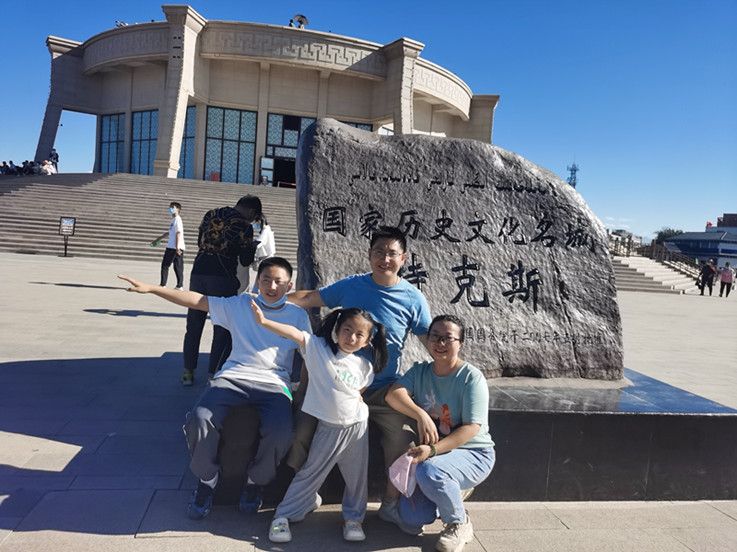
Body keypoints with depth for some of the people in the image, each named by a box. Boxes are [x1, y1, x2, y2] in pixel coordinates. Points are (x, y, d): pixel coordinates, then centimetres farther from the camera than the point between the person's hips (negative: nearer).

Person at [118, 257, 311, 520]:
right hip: (233, 377, 1)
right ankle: (206, 481, 3)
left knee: (280, 431, -31)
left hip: (273, 384, -1)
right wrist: (150, 288, 1)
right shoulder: (240, 305, 11)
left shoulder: (298, 315, 11)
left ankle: (256, 483, 2)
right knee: (200, 418, -27)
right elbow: (196, 300, 8)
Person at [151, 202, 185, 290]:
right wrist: (157, 239, 39)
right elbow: (169, 233, 32)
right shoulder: (173, 220, 21)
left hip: (176, 247, -9)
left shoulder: (177, 219, -8)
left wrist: (177, 247, -22)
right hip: (171, 247, 9)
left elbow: (178, 233, -16)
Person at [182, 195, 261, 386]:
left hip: (199, 273, 5)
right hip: (223, 277, -5)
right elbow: (245, 260, -2)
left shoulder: (209, 215, 10)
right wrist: (252, 247, 17)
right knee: (223, 328, 6)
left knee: (194, 324, 15)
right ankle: (213, 374, 5)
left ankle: (188, 372, 19)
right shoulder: (244, 226, -6)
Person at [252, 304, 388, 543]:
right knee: (311, 472, 7)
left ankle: (353, 517, 32)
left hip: (356, 426, 3)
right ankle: (283, 515, 23)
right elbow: (294, 333, -22)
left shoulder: (364, 367, 1)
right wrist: (263, 321, -32)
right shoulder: (318, 347, -9)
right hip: (327, 427, -3)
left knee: (357, 475, 11)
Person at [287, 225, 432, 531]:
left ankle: (390, 504, 11)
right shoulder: (350, 286, 0)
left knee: (404, 437, -17)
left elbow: (433, 343, -1)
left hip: (384, 389, -1)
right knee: (304, 426, -8)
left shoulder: (413, 299, -4)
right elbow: (310, 298, 10)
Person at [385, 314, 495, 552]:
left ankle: (459, 524, -7)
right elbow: (393, 394, -15)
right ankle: (452, 493, 23)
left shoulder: (472, 377, -14)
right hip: (432, 454, 5)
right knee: (412, 517, -8)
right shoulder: (419, 371, 1)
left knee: (428, 471, -35)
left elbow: (472, 428, -21)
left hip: (472, 453, -5)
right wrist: (421, 415, -33)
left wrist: (433, 449, -33)